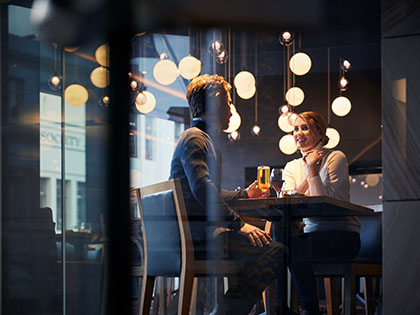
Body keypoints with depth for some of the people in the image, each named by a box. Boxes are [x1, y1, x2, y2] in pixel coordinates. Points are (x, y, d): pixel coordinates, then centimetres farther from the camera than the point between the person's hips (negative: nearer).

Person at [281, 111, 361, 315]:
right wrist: (307, 171, -9)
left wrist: (313, 170, -14)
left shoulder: (335, 158, -1)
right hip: (308, 233, 5)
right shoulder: (292, 167, 16)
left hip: (341, 234, -5)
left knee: (294, 245, -32)